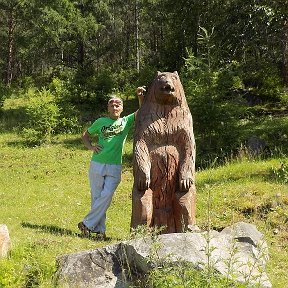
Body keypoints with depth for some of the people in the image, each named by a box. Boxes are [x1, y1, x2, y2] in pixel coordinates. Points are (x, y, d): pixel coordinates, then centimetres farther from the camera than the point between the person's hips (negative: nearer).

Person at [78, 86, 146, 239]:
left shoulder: (126, 121, 6)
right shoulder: (101, 122, 7)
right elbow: (85, 135, 18)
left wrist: (141, 97, -24)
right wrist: (91, 147, 0)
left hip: (115, 167, 0)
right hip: (97, 164, 0)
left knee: (106, 196, -9)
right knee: (96, 197, 2)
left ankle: (87, 224, 1)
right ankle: (99, 229, 10)